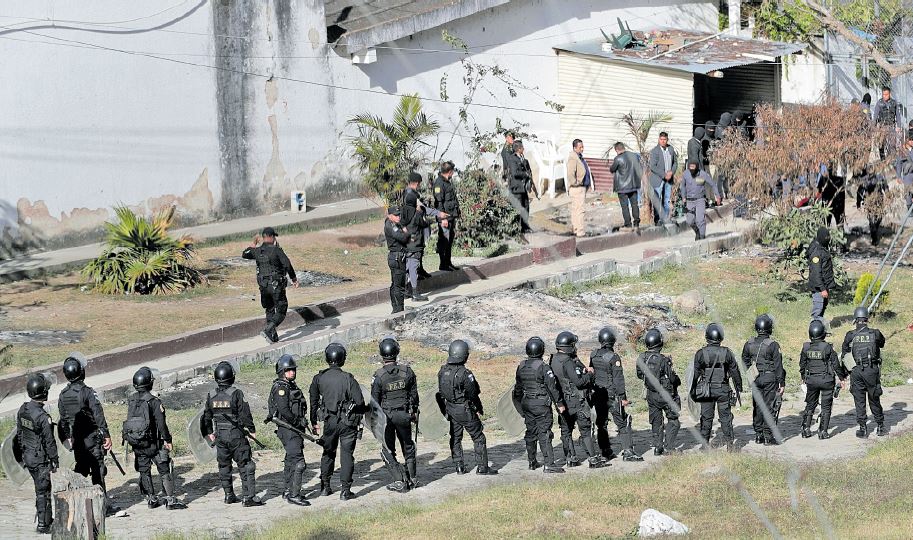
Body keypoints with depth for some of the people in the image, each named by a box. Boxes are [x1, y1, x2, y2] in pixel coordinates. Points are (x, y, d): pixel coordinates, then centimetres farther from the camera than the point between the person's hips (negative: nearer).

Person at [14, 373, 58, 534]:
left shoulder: (22, 410, -2)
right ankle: (43, 525, 8)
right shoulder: (42, 417, -26)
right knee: (43, 492, 3)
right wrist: (55, 461, -9)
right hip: (41, 459, -8)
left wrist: (22, 455, 20)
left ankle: (47, 518, 32)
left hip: (27, 456, 8)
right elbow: (49, 442, -19)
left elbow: (19, 434, 9)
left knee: (41, 488, 21)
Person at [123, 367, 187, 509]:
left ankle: (151, 499, 19)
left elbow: (129, 421, 11)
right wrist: (168, 440, -9)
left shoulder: (131, 401, 3)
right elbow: (161, 424, -16)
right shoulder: (154, 401, -16)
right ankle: (170, 500, -1)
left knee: (144, 472, 14)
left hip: (136, 444, 6)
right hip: (152, 444, -5)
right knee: (165, 470, 1)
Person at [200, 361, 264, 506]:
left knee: (224, 466, 17)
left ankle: (229, 495, 22)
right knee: (245, 465, 1)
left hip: (220, 436, 5)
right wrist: (252, 429, 0)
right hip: (236, 435, -5)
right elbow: (244, 414, -13)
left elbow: (206, 417, 11)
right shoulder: (236, 394, -14)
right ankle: (248, 497, -4)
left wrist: (209, 433, 25)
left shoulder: (211, 396, 2)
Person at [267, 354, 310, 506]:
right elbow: (283, 409, -23)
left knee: (291, 460, 19)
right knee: (298, 462, -14)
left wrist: (302, 421, 9)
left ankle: (288, 491, 30)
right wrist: (298, 421, -16)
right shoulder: (280, 388, -15)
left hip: (294, 429, 11)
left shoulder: (291, 386, 15)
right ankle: (294, 495, -14)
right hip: (288, 429, -11)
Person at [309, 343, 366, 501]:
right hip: (348, 422, -3)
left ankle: (325, 486, 25)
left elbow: (313, 402, 6)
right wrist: (360, 414, 8)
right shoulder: (348, 378, -15)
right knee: (347, 454, 4)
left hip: (329, 421, 3)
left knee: (328, 452, 20)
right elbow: (359, 402, -14)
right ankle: (345, 490, 1)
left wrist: (314, 422, 17)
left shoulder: (319, 378, -4)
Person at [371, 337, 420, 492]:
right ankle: (411, 479, 26)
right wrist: (414, 411, 18)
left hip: (386, 416, -3)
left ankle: (400, 481, 2)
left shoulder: (379, 376, -16)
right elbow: (414, 394, 3)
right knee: (408, 446, 19)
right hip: (404, 415, 3)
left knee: (388, 451, 8)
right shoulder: (407, 372, -8)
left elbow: (375, 401, -8)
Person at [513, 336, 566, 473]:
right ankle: (549, 464, -10)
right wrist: (560, 404, -7)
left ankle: (532, 462, 24)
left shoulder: (521, 366, 4)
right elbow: (552, 387, -15)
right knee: (544, 434, -7)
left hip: (526, 404, 6)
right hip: (541, 404, -6)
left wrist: (519, 402, 28)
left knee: (530, 432, 15)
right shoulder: (543, 367, -16)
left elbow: (518, 387, 15)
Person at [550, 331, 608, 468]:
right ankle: (593, 458, -2)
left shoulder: (553, 361, 6)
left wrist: (583, 370, 10)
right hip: (575, 400, -8)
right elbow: (578, 382, -23)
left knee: (566, 430, 13)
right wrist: (589, 373, -7)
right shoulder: (568, 362, -20)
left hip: (562, 401, 8)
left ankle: (570, 458, 17)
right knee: (585, 430, -3)